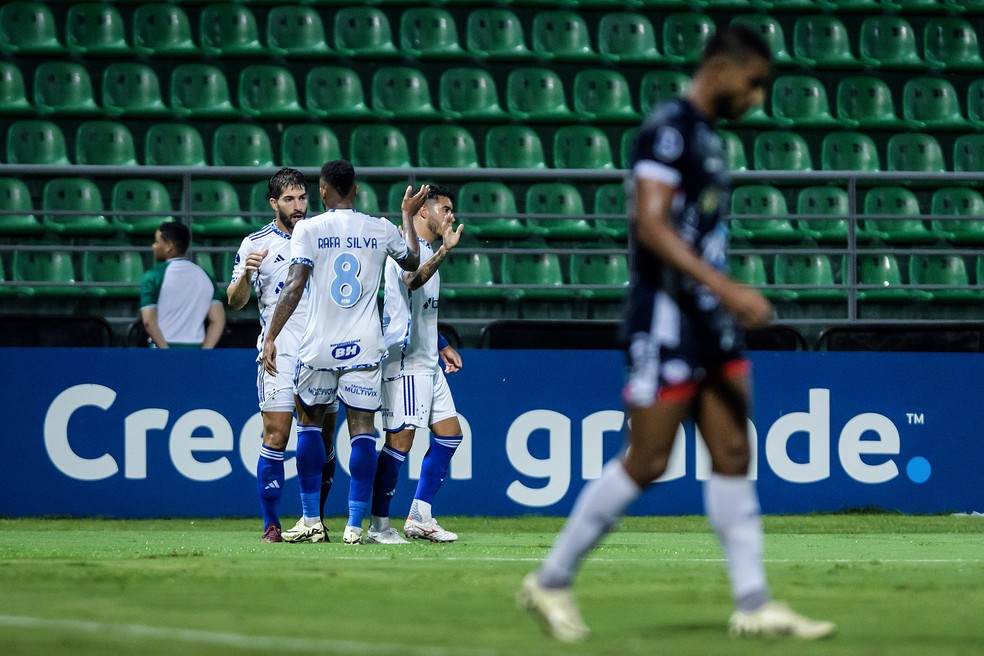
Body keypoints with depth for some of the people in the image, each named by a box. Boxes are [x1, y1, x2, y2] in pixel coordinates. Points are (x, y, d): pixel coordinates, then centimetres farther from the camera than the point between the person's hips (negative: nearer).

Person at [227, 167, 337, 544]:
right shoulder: (255, 244, 2)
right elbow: (235, 302, 2)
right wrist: (246, 276, -17)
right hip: (279, 353, -3)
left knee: (324, 440, 3)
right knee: (276, 436, -8)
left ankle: (314, 522, 13)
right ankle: (271, 525, -4)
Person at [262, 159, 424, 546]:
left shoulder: (308, 230, -4)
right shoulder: (380, 230, 4)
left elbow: (294, 287, -11)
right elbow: (412, 262, 23)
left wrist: (271, 337, -8)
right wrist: (408, 216, 36)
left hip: (318, 349, -1)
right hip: (364, 349, 1)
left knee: (309, 421, 16)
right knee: (362, 430, 0)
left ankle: (311, 517, 18)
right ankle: (355, 525, -7)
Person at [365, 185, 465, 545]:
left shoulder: (426, 251, 21)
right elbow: (412, 280, -34)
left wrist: (442, 346, 26)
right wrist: (444, 251, -45)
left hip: (426, 362, 10)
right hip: (404, 359, -10)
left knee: (449, 434, 10)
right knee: (400, 440, -11)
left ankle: (420, 517, 15)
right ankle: (378, 525, -7)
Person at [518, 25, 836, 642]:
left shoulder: (706, 135, 16)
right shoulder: (669, 127, -13)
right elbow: (652, 226, -23)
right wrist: (727, 288, -28)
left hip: (711, 324, 9)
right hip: (667, 319, -9)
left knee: (733, 455, 5)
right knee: (647, 462, -5)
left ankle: (754, 604, 7)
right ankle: (551, 581, 6)